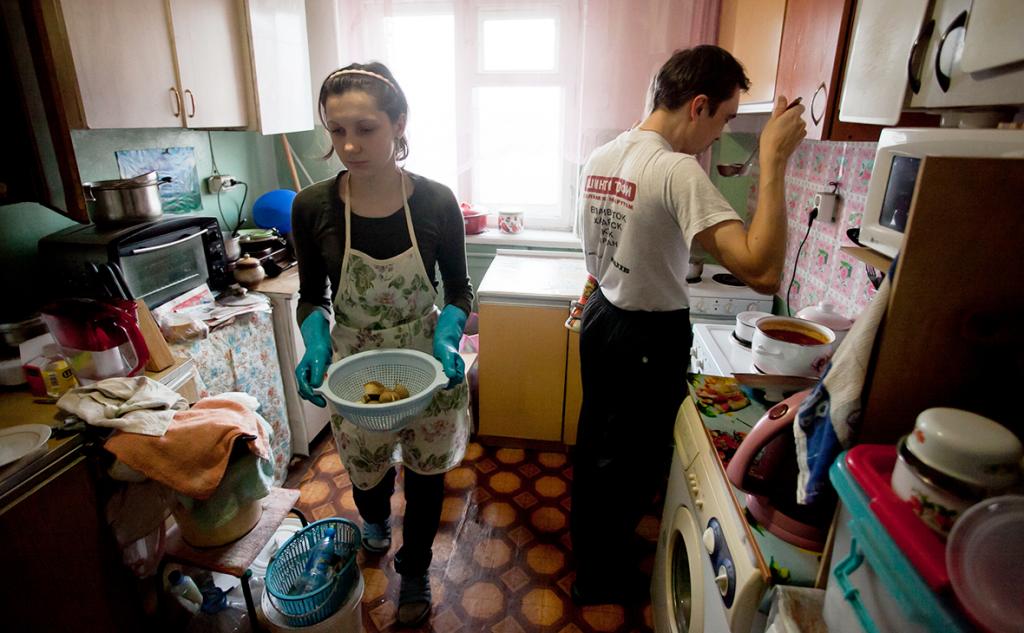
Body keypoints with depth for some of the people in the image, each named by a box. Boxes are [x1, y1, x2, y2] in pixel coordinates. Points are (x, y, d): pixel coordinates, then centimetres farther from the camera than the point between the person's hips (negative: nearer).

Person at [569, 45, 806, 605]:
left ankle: (585, 532, 50)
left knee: (595, 437, 25)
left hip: (600, 319, 8)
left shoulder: (600, 157, 2)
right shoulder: (677, 170, -24)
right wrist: (773, 162, -25)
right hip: (649, 338, -8)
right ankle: (602, 577, 35)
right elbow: (761, 272, -31)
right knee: (632, 463, 12)